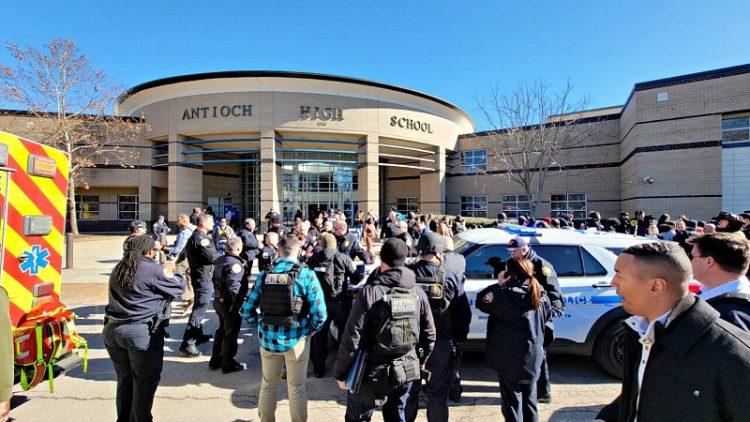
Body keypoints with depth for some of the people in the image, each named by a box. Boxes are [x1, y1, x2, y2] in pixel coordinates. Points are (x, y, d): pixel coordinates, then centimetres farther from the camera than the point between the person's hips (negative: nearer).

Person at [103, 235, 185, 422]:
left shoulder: (118, 269, 10)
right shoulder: (154, 270, -13)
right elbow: (179, 287, -3)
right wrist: (169, 272, 14)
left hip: (113, 330, 8)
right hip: (142, 333, -7)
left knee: (124, 380, 21)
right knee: (145, 382, 7)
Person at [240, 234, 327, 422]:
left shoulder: (264, 275, -2)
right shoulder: (306, 275, -12)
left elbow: (247, 310, 0)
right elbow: (319, 313, -17)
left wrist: (262, 326, 13)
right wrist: (312, 329, 0)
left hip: (267, 338, 3)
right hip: (296, 339, -3)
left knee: (268, 384, 24)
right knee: (296, 387, 16)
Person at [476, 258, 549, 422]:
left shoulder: (504, 295, -21)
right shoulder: (540, 295, -2)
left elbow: (481, 301, -7)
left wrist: (498, 285, -3)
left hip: (509, 360, -5)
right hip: (533, 357, 5)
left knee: (513, 401, 8)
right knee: (529, 399, 20)